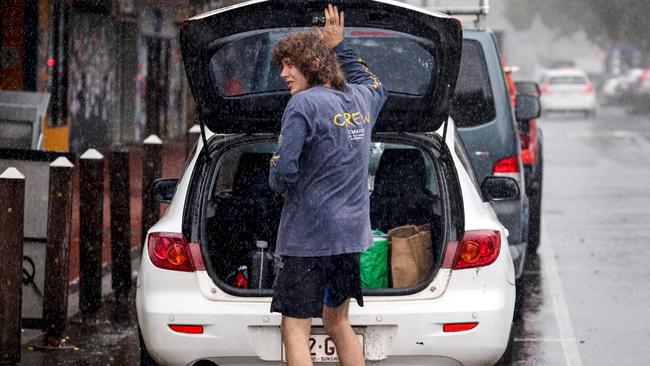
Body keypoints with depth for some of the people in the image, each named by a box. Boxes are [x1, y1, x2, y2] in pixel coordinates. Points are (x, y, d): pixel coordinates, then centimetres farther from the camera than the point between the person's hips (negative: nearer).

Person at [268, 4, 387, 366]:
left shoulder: (304, 104, -15)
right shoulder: (360, 99, 8)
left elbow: (283, 172, -21)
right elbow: (376, 85, 36)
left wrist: (280, 186, 2)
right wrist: (340, 48, 34)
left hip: (308, 235, -8)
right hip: (351, 232, 8)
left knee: (295, 330, -5)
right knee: (337, 321, 20)